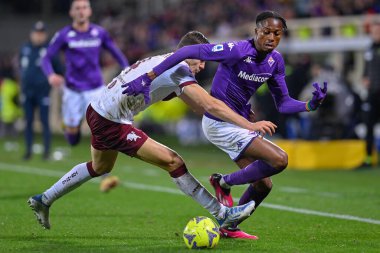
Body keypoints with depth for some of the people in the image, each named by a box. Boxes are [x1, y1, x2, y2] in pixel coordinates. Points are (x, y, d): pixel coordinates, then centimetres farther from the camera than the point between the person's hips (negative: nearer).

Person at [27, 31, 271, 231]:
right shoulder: (178, 68, -16)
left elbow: (202, 105, 16)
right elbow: (211, 105, -23)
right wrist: (249, 125, -23)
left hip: (98, 112, 10)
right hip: (112, 124, -10)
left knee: (100, 167, 35)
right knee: (174, 162, -11)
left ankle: (43, 200, 42)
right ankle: (223, 215, -9)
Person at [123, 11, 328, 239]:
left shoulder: (276, 61, 1)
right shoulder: (237, 51, -23)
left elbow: (282, 103, 8)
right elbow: (189, 52, -25)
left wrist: (310, 105, -12)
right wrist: (149, 78, -27)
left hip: (239, 123, 9)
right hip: (220, 124, -9)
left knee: (263, 184, 11)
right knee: (279, 160, -20)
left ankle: (229, 228, 31)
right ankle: (224, 183, 0)